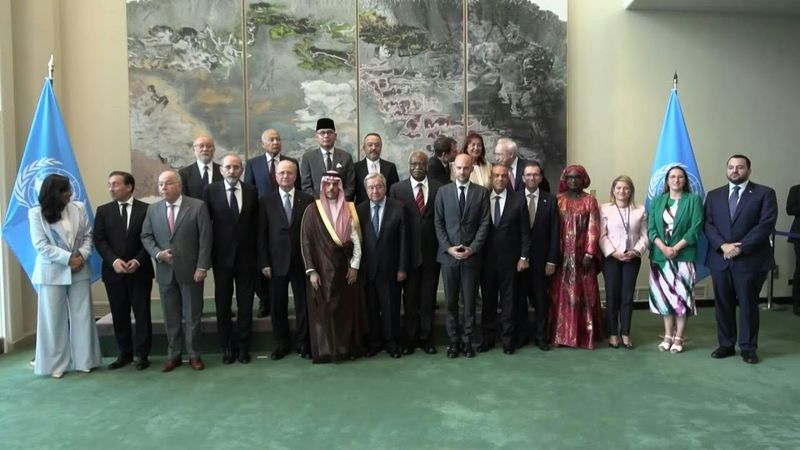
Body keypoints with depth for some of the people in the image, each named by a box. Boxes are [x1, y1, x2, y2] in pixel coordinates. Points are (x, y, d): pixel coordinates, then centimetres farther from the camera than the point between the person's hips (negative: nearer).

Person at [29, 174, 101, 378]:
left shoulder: (78, 208, 2)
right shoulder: (37, 213, -6)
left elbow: (88, 235, 4)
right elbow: (41, 245, -12)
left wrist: (82, 255, -12)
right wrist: (68, 258, -17)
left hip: (79, 270, 3)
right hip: (52, 272, -3)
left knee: (82, 316, 6)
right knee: (54, 318, 4)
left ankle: (84, 360, 16)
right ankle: (56, 364, 15)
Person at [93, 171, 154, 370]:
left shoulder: (145, 209, 0)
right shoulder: (103, 211, 7)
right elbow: (99, 240, 1)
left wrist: (138, 261, -14)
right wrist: (114, 260, -13)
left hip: (140, 271, -2)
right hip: (113, 271, 2)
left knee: (142, 314, 3)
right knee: (119, 315, 9)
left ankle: (141, 354, 11)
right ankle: (124, 353, 19)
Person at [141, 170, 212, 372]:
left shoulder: (198, 206, -5)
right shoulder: (152, 209, 7)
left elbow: (205, 238, -8)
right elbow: (146, 236, 9)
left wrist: (202, 266, -13)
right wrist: (158, 253, -11)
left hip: (191, 270, -3)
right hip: (165, 272, 3)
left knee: (192, 315, 6)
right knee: (171, 317, 11)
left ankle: (194, 355, 18)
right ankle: (173, 355, 22)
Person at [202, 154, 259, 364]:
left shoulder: (251, 191, 3)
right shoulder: (211, 190, -1)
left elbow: (256, 223, 5)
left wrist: (257, 252, 1)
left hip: (246, 255, 1)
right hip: (222, 255, -1)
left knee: (245, 304, 7)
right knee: (223, 304, 8)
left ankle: (243, 346, 19)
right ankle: (227, 347, 22)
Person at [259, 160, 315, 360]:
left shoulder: (307, 200, 1)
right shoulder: (266, 201, 2)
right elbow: (262, 235, 1)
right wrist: (264, 263, -4)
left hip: (301, 261, 0)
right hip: (276, 261, 1)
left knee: (303, 304, 7)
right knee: (278, 306, 9)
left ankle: (303, 343, 21)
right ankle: (282, 343, 24)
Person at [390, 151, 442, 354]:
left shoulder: (439, 188, 2)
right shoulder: (397, 189, 1)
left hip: (432, 252, 1)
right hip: (408, 252, 0)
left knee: (428, 298, 9)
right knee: (410, 298, 9)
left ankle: (426, 337, 22)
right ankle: (410, 338, 21)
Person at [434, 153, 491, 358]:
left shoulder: (482, 192, 3)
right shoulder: (443, 191, 5)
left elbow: (484, 223, -1)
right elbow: (438, 224, 2)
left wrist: (472, 248, -10)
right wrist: (448, 248, -8)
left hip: (472, 255, -1)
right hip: (448, 255, 1)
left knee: (469, 301, 6)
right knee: (450, 301, 6)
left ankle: (467, 340, 16)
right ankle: (454, 340, 16)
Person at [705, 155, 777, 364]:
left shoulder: (765, 193, 0)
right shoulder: (714, 195, 11)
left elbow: (766, 225, -9)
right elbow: (708, 224, 3)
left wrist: (740, 247, -16)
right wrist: (723, 245, -14)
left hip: (750, 259, -3)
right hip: (720, 258, 3)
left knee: (748, 304, 4)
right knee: (722, 304, 8)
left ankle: (748, 348, 16)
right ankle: (726, 345, 19)